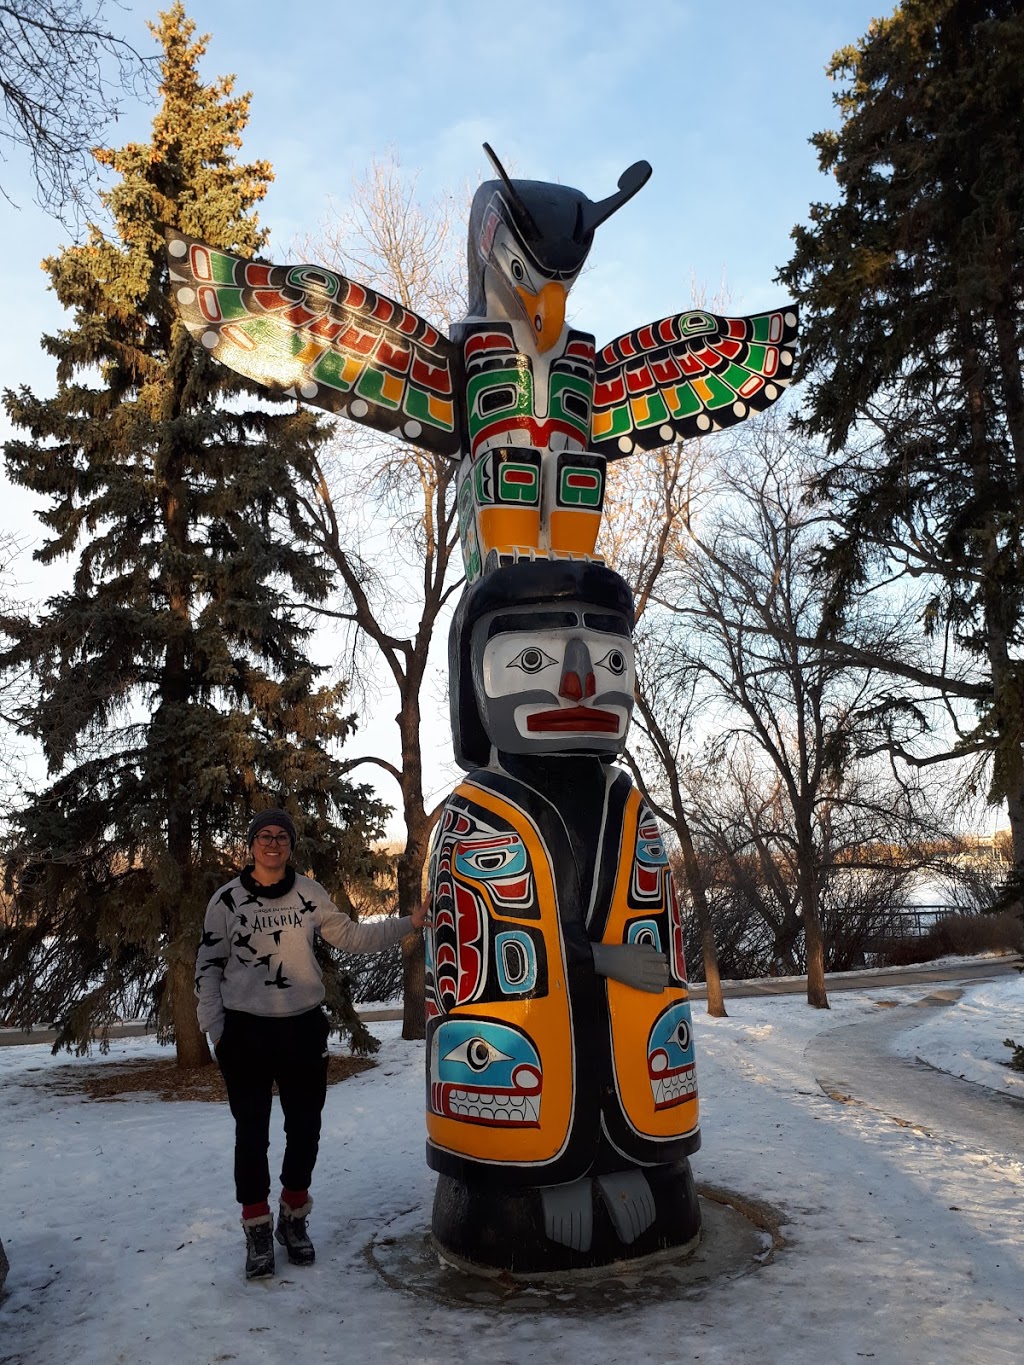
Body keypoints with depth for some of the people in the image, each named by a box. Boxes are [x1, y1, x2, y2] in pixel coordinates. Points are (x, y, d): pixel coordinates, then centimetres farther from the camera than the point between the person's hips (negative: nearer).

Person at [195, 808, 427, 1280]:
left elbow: (351, 936, 3)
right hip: (245, 1030, -2)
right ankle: (257, 1228, 22)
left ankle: (293, 1218, 30)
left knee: (304, 1126, 9)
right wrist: (214, 1030, -1)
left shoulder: (309, 892, 1)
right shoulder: (227, 899, -3)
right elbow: (208, 967, 3)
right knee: (252, 1131, 4)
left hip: (303, 1027, 2)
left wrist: (409, 924, -5)